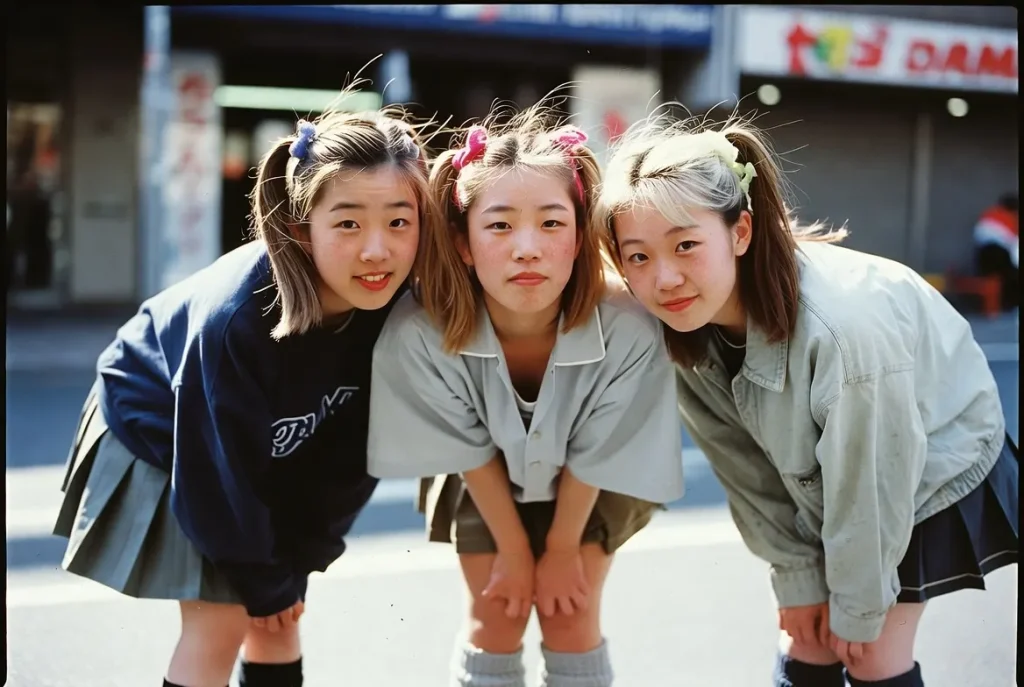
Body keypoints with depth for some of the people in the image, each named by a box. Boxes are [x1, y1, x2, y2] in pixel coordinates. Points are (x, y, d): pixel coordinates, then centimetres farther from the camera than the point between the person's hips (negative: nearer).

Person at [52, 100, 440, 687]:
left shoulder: (398, 305, -25)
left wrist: (300, 558, -9)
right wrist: (262, 578, -13)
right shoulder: (234, 318, -39)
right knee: (221, 622, -9)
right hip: (160, 430, -5)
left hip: (273, 454, 5)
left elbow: (352, 448, -13)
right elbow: (219, 468, -26)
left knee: (278, 616, 9)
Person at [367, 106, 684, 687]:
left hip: (590, 487, 0)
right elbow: (470, 454, -19)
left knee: (571, 619, 1)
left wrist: (563, 548, -6)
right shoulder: (419, 333, -38)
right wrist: (513, 550, -7)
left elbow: (594, 458, -21)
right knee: (496, 621, 3)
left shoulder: (629, 331, -39)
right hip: (485, 485, 1)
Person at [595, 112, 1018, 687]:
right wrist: (797, 575, -4)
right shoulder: (685, 327, -22)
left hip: (934, 471, -5)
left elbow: (871, 488, -27)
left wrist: (859, 606, -14)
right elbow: (747, 469, -9)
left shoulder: (842, 326, -41)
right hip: (819, 481, 5)